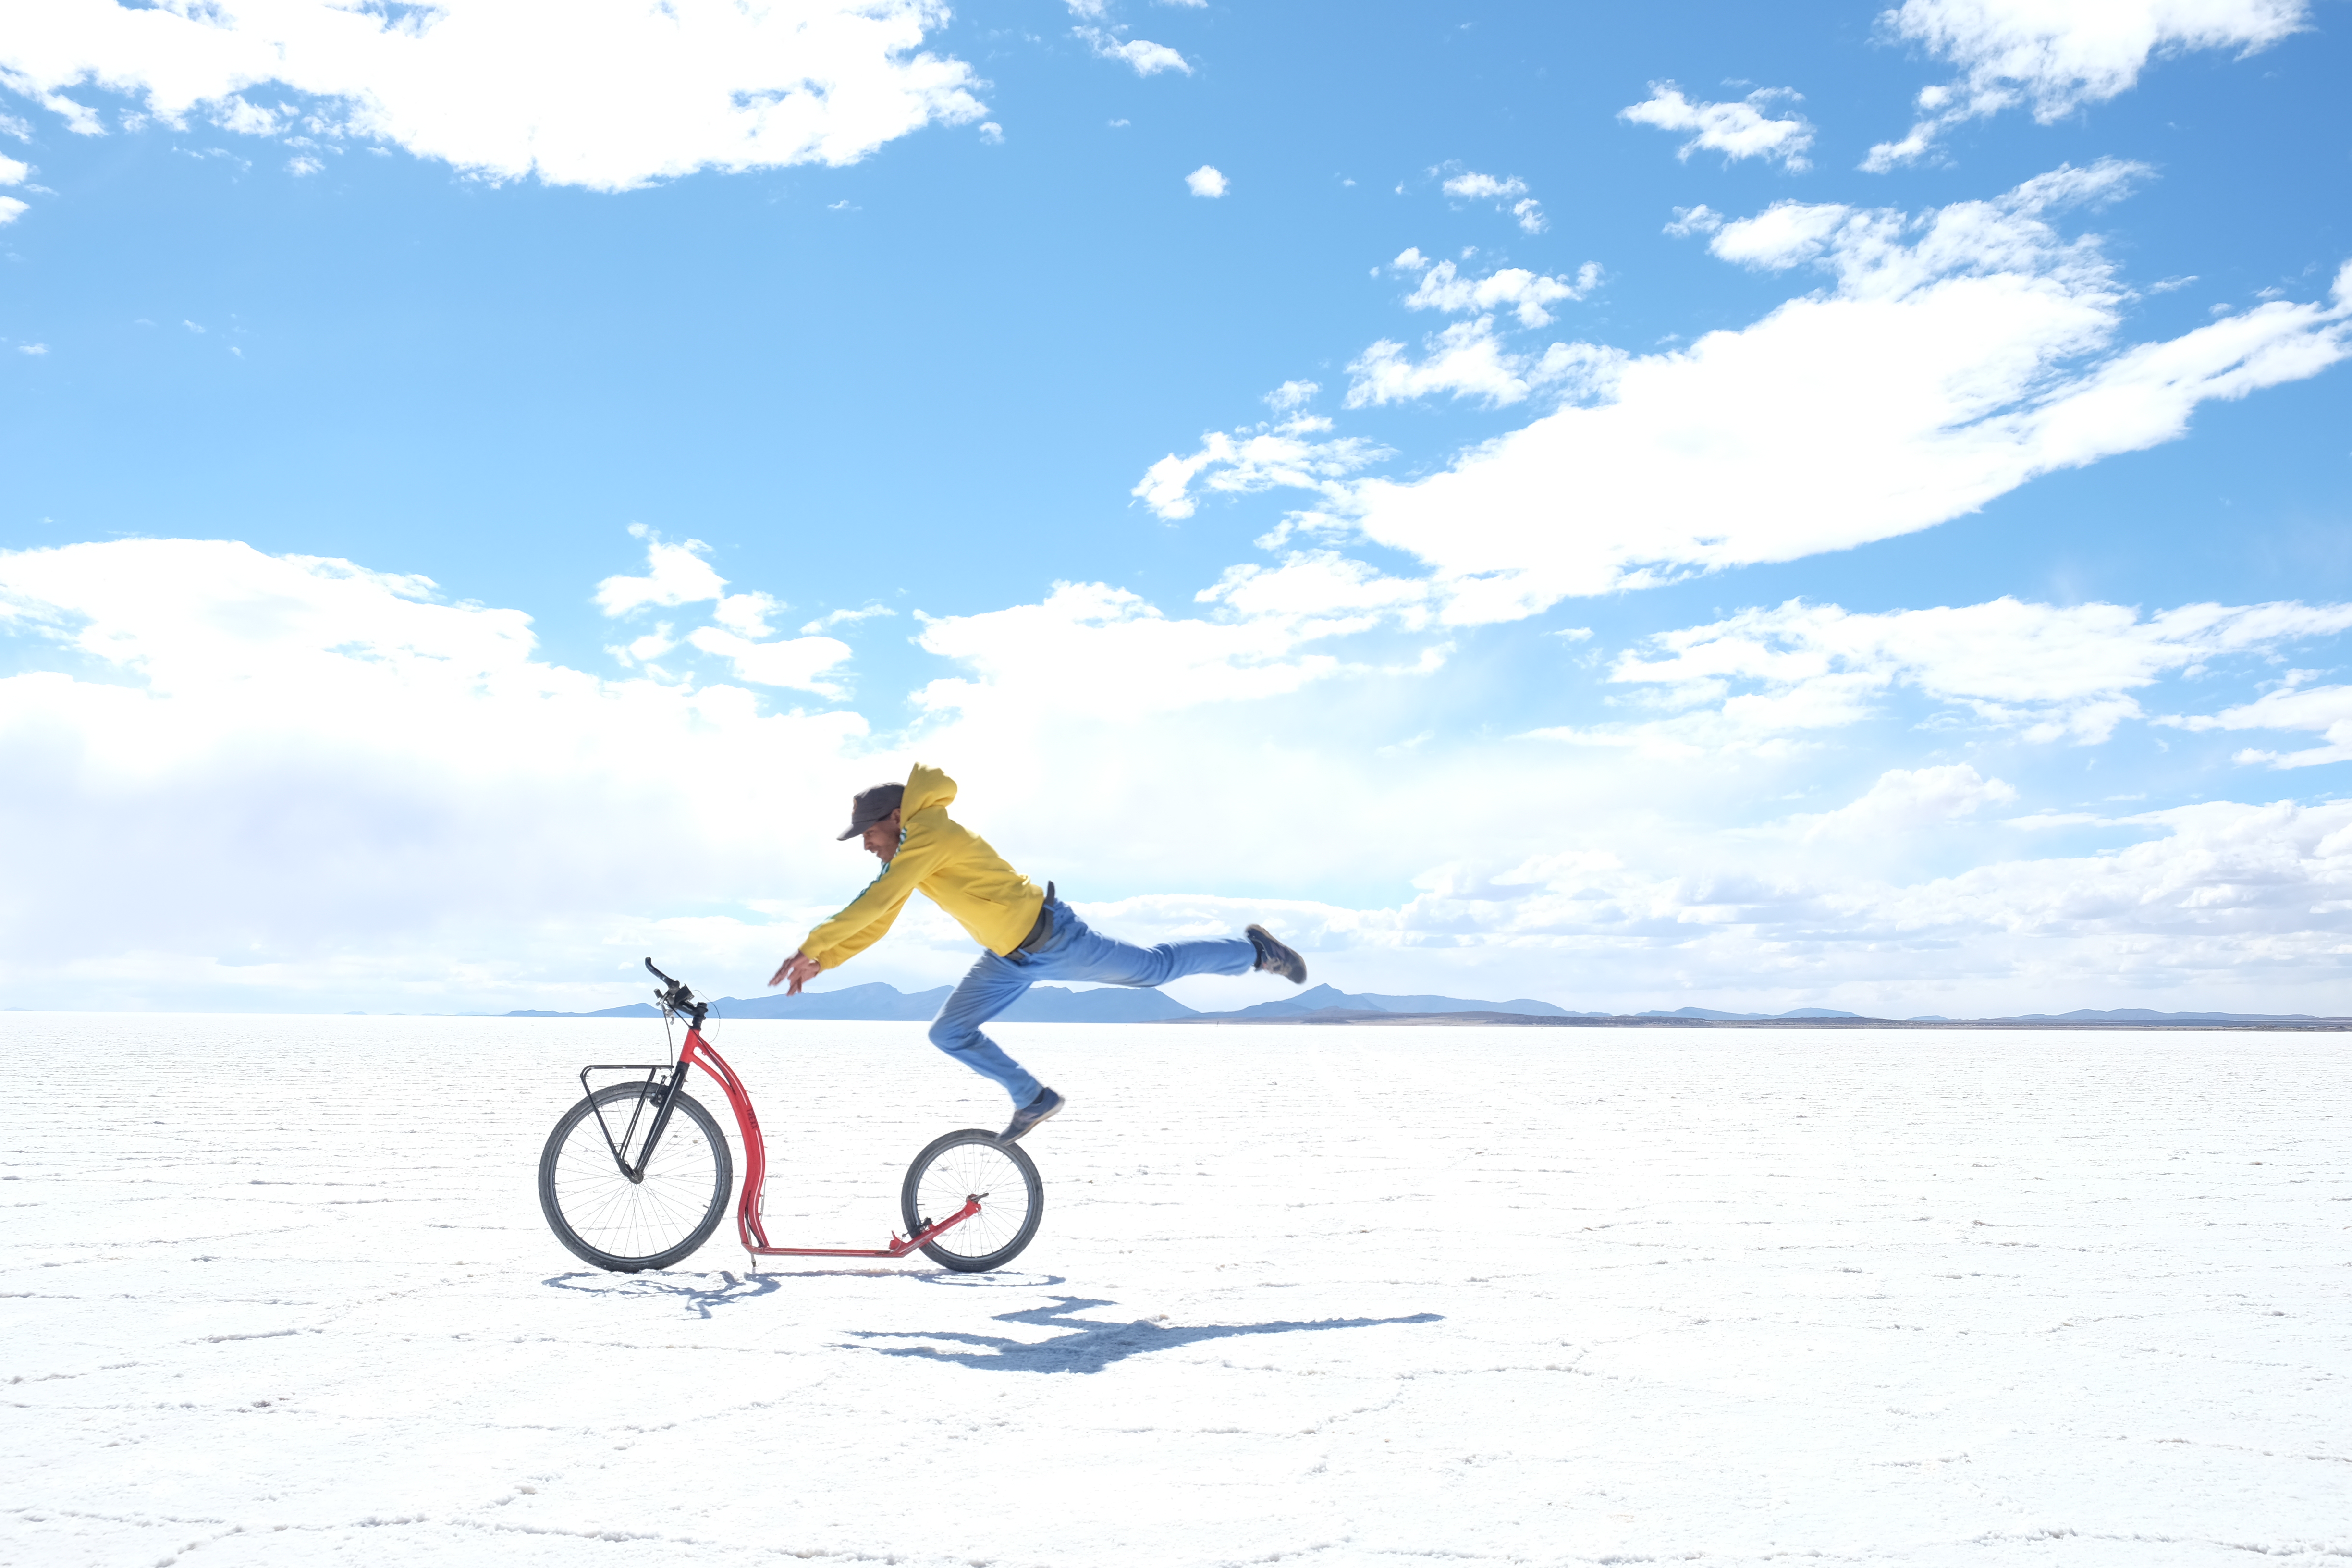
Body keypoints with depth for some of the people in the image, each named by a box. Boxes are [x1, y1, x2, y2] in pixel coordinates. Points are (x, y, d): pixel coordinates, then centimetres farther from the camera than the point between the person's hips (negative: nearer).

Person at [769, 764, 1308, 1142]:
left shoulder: (931, 834, -23)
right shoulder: (908, 853, 6)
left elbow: (874, 902, -32)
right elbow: (876, 921, 10)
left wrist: (812, 946, -31)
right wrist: (822, 961, 1)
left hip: (1049, 938, -9)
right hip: (1010, 959, 9)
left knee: (1156, 967, 4)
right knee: (949, 1033, 3)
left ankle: (1253, 949, 24)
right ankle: (1033, 1100, 18)